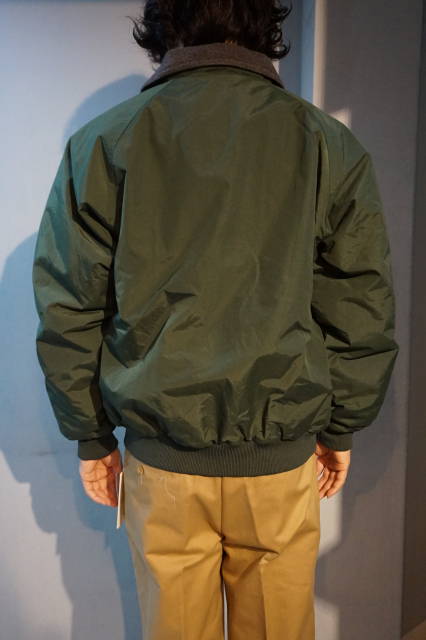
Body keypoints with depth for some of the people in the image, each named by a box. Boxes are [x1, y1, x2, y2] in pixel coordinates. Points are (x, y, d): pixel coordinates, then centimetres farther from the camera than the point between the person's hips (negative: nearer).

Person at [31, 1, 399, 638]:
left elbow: (68, 315, -2)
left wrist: (91, 438, 9)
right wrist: (342, 429, 12)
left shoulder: (102, 143, -3)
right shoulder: (331, 145, -2)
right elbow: (363, 316, 0)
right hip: (283, 454, 1)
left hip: (160, 453, 0)